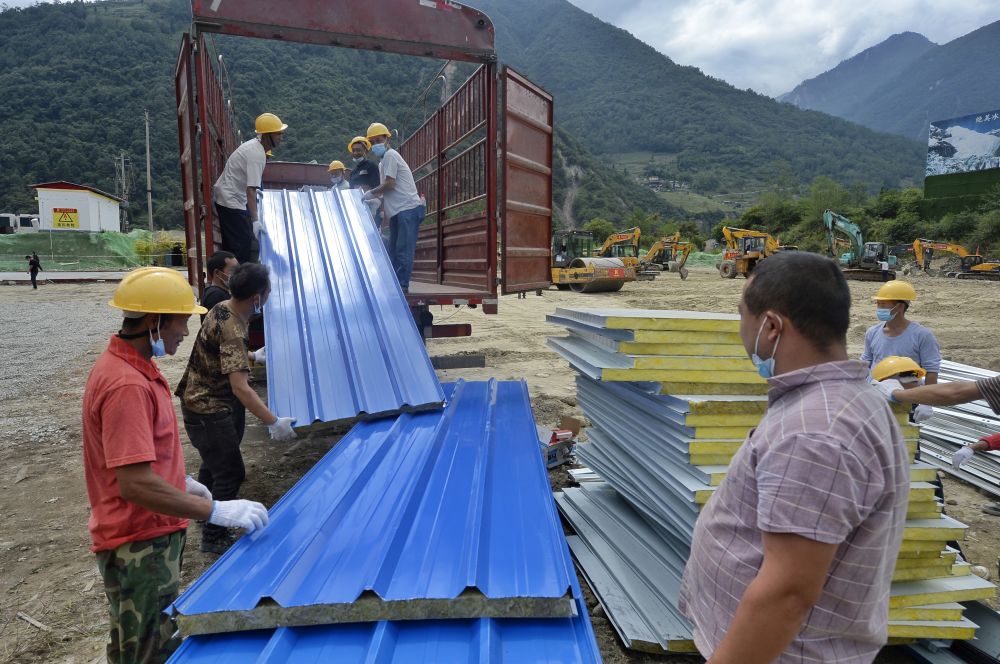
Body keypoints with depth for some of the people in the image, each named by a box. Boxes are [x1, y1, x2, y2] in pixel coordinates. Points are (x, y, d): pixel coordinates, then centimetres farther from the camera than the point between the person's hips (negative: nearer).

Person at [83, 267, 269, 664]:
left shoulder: (126, 365, 5)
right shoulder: (127, 384, -28)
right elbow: (135, 485, -31)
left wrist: (181, 483, 15)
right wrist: (215, 511, -28)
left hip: (149, 533, 10)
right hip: (139, 545, -10)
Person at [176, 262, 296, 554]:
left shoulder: (222, 309, -2)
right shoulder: (232, 330, -31)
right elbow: (240, 387, -37)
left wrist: (254, 356, 25)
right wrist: (273, 423, -37)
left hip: (205, 402, 10)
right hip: (208, 410, -10)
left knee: (215, 461, 28)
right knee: (231, 472, 0)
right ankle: (214, 537, 16)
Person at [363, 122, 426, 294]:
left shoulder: (390, 155, -5)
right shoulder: (383, 161, 23)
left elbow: (389, 184, -14)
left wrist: (371, 193, -3)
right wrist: (382, 209, 14)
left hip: (408, 208, -10)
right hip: (397, 211, 10)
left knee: (403, 249, -11)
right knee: (393, 249, 11)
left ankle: (402, 285, -10)